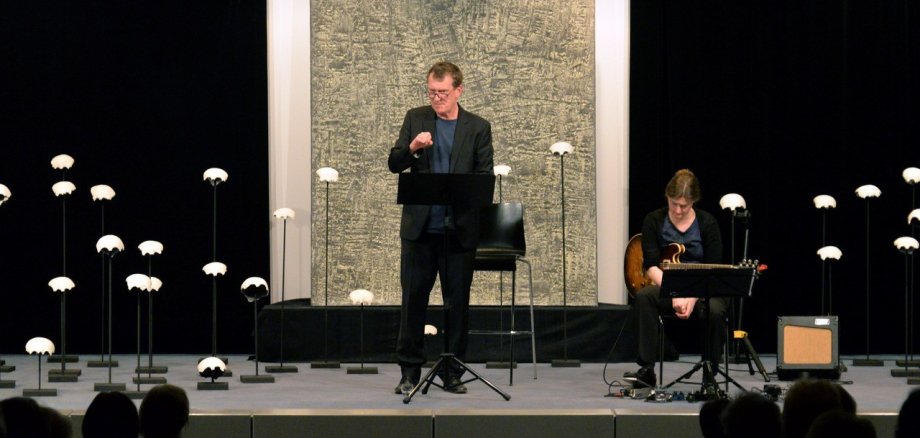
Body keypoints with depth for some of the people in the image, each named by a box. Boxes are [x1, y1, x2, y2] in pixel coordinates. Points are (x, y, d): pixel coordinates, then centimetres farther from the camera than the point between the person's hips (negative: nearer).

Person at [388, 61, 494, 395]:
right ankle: (409, 371, 11)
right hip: (419, 226, 1)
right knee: (413, 298, 3)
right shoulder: (415, 119, 7)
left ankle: (453, 373, 12)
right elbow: (394, 164, 2)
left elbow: (486, 177, 2)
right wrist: (412, 147, -18)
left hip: (459, 229, -1)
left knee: (457, 302, 4)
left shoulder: (478, 128, 3)